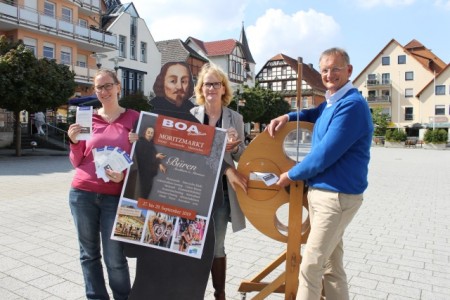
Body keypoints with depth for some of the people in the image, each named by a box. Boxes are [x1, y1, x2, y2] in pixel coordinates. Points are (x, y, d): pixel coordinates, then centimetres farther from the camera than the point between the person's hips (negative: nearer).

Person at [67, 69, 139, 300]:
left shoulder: (133, 118, 0)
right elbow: (77, 163, 9)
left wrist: (124, 174, -16)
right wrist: (75, 141, -9)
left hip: (115, 196, -3)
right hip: (82, 194, 3)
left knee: (114, 258, -2)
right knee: (89, 253, 10)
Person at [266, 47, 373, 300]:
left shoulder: (351, 104, -19)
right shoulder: (332, 102, 11)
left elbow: (325, 155, -23)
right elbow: (317, 114, 33)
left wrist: (291, 175, -8)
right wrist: (288, 116, 12)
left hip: (337, 195, -10)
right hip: (321, 191, 10)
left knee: (310, 267, -2)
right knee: (331, 265, 19)